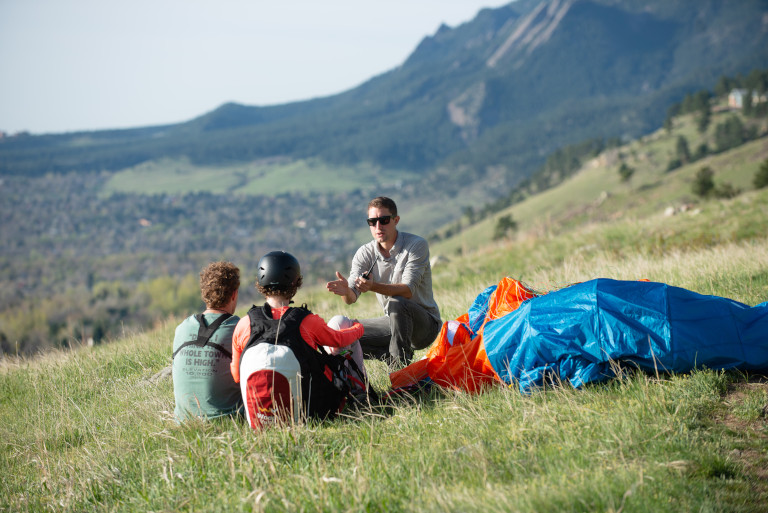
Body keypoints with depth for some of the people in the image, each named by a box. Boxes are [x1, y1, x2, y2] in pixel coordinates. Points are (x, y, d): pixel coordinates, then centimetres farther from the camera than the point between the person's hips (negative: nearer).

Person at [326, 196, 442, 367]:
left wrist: (373, 286, -45)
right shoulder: (364, 253, -3)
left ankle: (400, 364, -24)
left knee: (396, 303, -35)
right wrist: (346, 291, -39)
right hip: (393, 322, 5)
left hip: (426, 323, -5)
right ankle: (392, 357, -5)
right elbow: (352, 298, -13)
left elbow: (408, 290, -28)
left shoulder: (417, 245, -16)